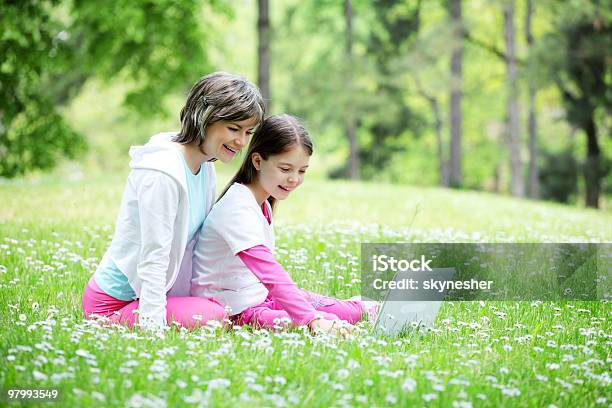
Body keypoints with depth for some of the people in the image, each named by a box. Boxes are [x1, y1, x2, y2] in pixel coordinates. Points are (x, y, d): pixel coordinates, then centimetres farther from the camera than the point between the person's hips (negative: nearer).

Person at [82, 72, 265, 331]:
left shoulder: (205, 166, 5)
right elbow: (154, 257, -26)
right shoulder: (162, 173, -24)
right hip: (114, 301, -9)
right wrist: (152, 326, -28)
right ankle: (111, 322, -9)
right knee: (212, 317, -25)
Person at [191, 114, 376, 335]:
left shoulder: (263, 204, 10)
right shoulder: (238, 209, -23)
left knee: (349, 312, 3)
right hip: (236, 313, -10)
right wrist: (314, 320, -41)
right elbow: (271, 274, -34)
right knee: (329, 325, -26)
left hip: (261, 295, 10)